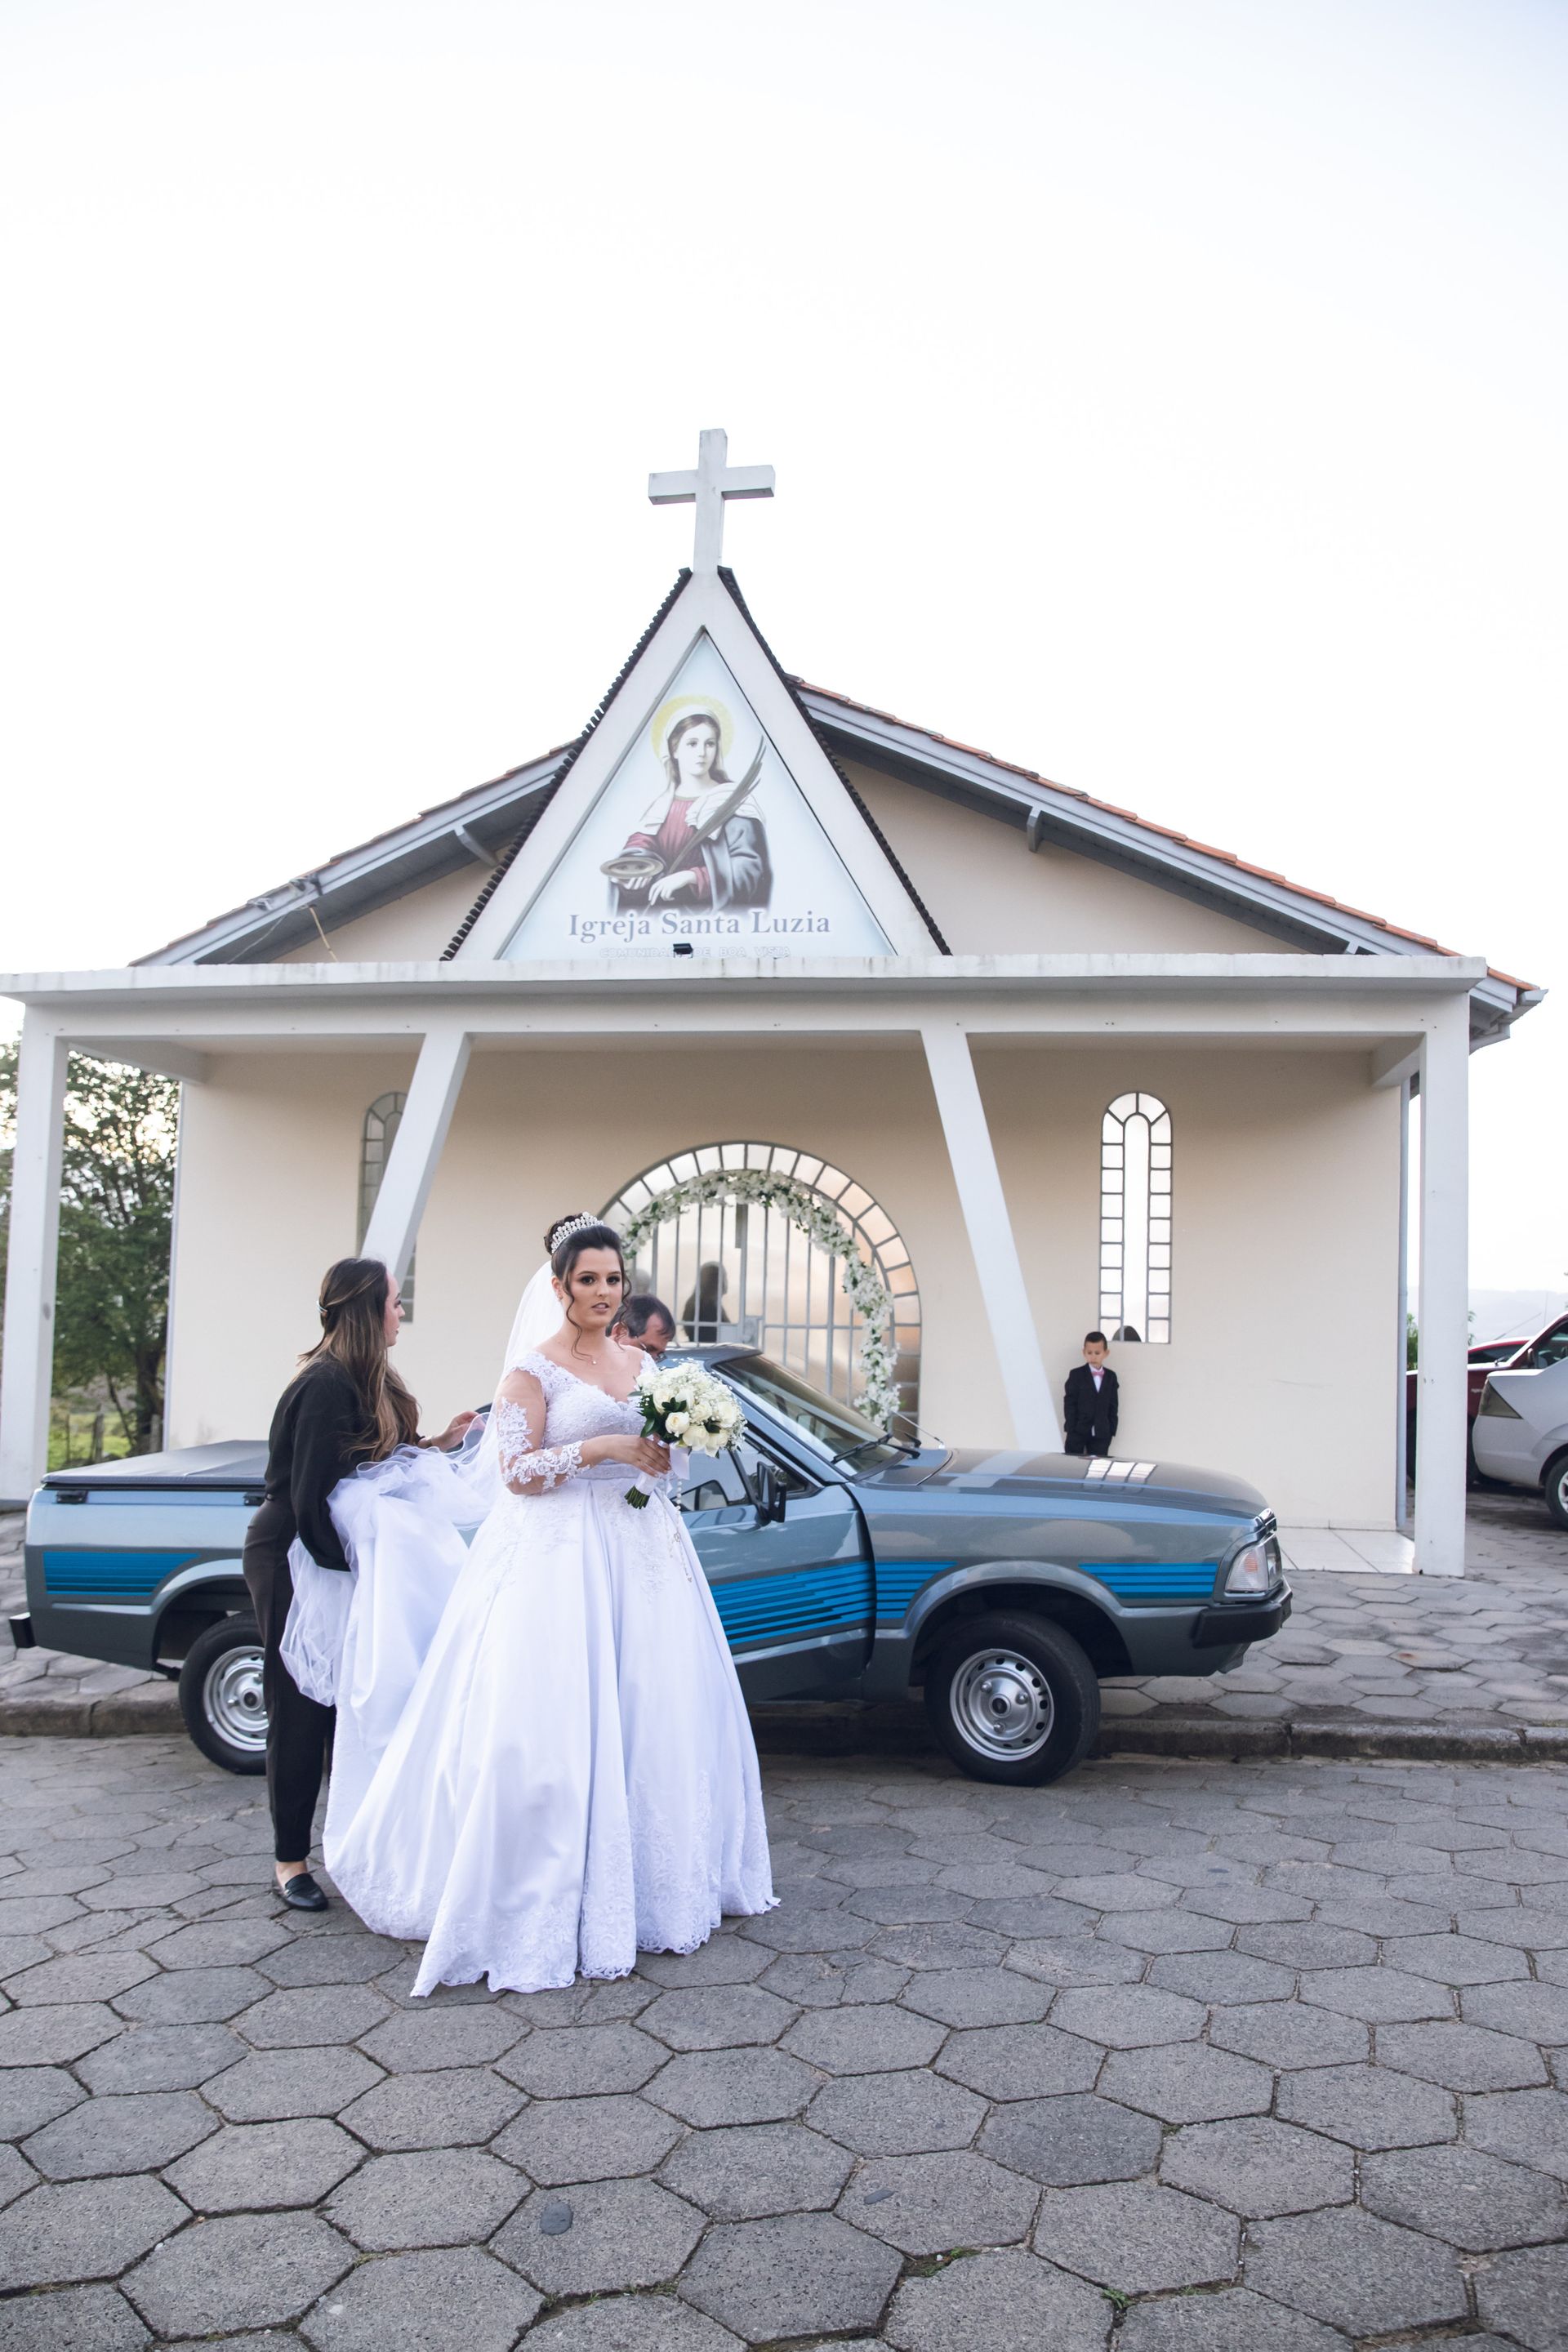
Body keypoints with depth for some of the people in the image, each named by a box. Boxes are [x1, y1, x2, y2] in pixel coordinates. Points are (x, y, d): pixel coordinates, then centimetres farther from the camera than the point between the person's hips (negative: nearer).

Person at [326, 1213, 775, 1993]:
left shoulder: (636, 1362, 12)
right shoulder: (532, 1367, -6)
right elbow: (516, 1471, -12)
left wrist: (667, 1447, -1)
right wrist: (600, 1448, -19)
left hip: (640, 1551, 6)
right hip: (560, 1556, -6)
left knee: (651, 1717, 7)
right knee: (554, 1725, -6)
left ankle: (647, 1883, 22)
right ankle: (544, 1899, 6)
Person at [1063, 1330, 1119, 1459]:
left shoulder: (1111, 1376, 7)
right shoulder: (1076, 1375, -2)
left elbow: (1113, 1406, 9)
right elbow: (1069, 1404, -4)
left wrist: (1111, 1431, 3)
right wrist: (1070, 1430, -10)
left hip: (1101, 1434, 3)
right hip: (1078, 1432, -2)